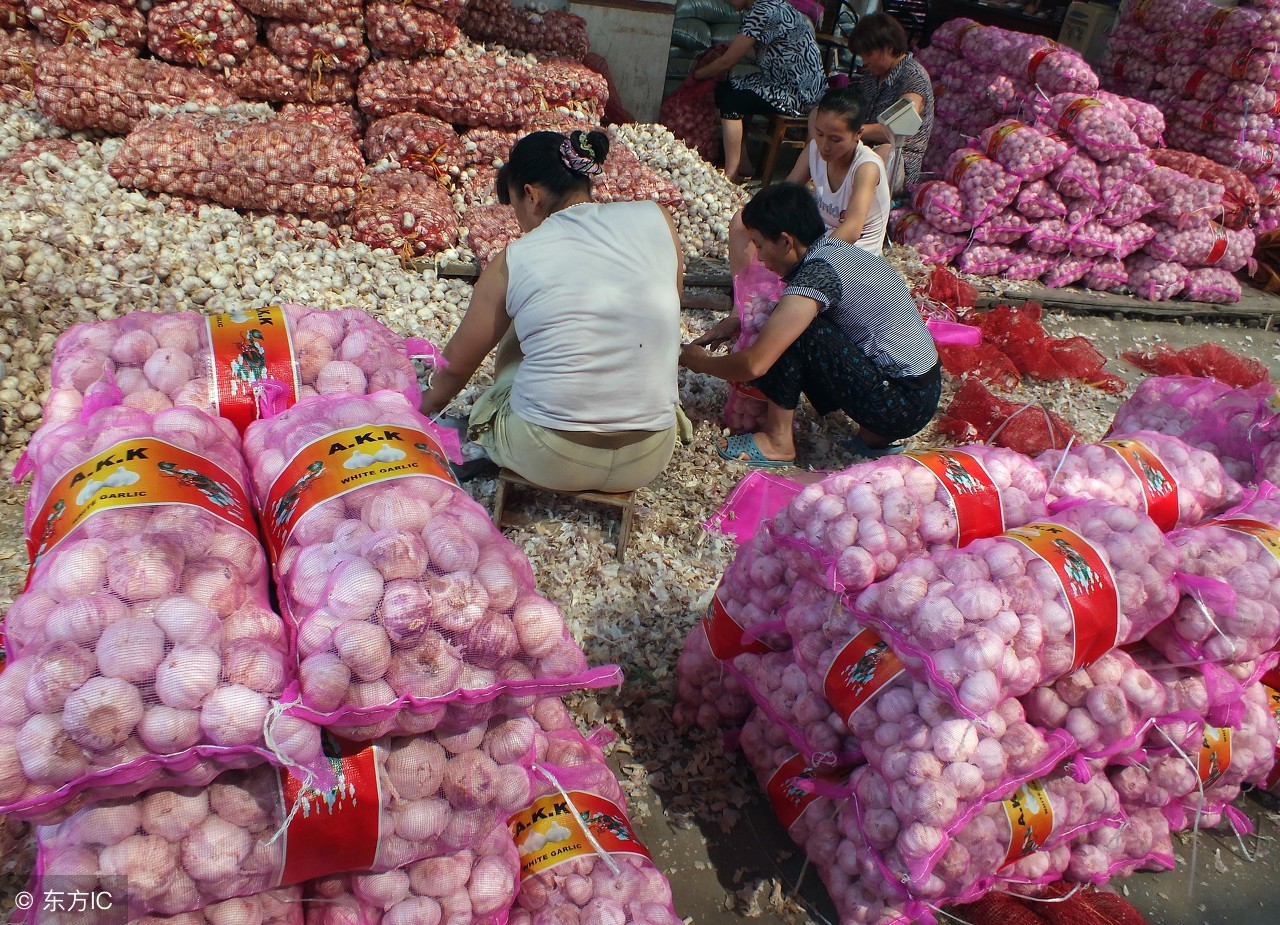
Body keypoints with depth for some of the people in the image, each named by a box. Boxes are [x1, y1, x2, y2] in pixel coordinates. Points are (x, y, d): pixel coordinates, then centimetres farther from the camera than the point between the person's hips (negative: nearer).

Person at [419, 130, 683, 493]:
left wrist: (429, 405, 29)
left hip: (546, 460, -2)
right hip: (649, 461, 3)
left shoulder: (513, 262, -5)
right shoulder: (657, 219, -3)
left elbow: (457, 363, 8)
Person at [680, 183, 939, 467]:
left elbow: (754, 365, -22)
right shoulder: (837, 249, 7)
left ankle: (778, 442, -2)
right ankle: (876, 434, 13)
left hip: (902, 406, -9)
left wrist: (702, 363, -3)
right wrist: (738, 323, 16)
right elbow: (785, 313, 27)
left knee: (792, 332, -15)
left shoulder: (817, 274, -21)